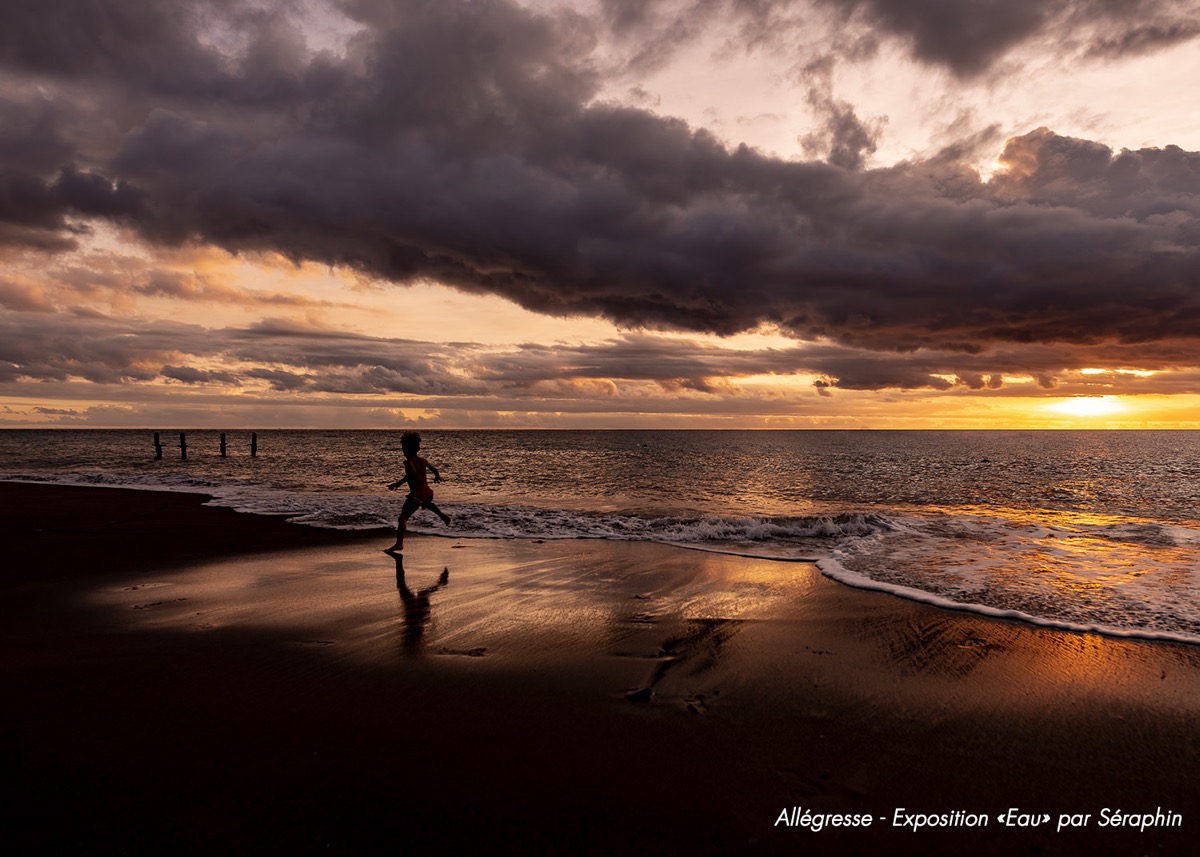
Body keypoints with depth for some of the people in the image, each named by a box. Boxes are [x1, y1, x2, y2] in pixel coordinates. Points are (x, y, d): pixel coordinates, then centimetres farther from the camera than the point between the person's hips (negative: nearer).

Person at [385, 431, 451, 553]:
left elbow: (413, 473, -29)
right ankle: (442, 514, 56)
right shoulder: (422, 460, 9)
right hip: (427, 492, 8)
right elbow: (434, 469, 18)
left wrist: (399, 483, -28)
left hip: (416, 494, -7)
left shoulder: (408, 461, -11)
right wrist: (437, 476, 40)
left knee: (403, 517, -14)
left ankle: (399, 543, -28)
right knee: (427, 502, 44)